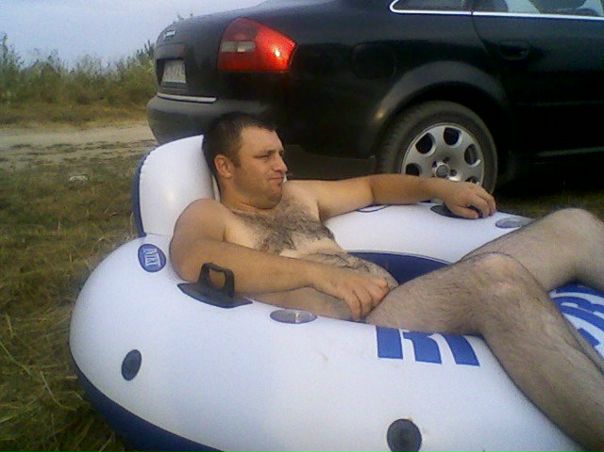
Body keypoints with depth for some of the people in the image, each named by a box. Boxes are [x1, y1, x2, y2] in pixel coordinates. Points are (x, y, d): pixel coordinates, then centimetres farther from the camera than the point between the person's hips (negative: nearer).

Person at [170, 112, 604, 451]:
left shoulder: (298, 196, 29)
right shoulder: (208, 215, 7)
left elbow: (370, 185, 40)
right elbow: (193, 259, -17)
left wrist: (438, 186, 21)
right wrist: (319, 272, -25)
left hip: (401, 306, 9)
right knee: (496, 276, -35)